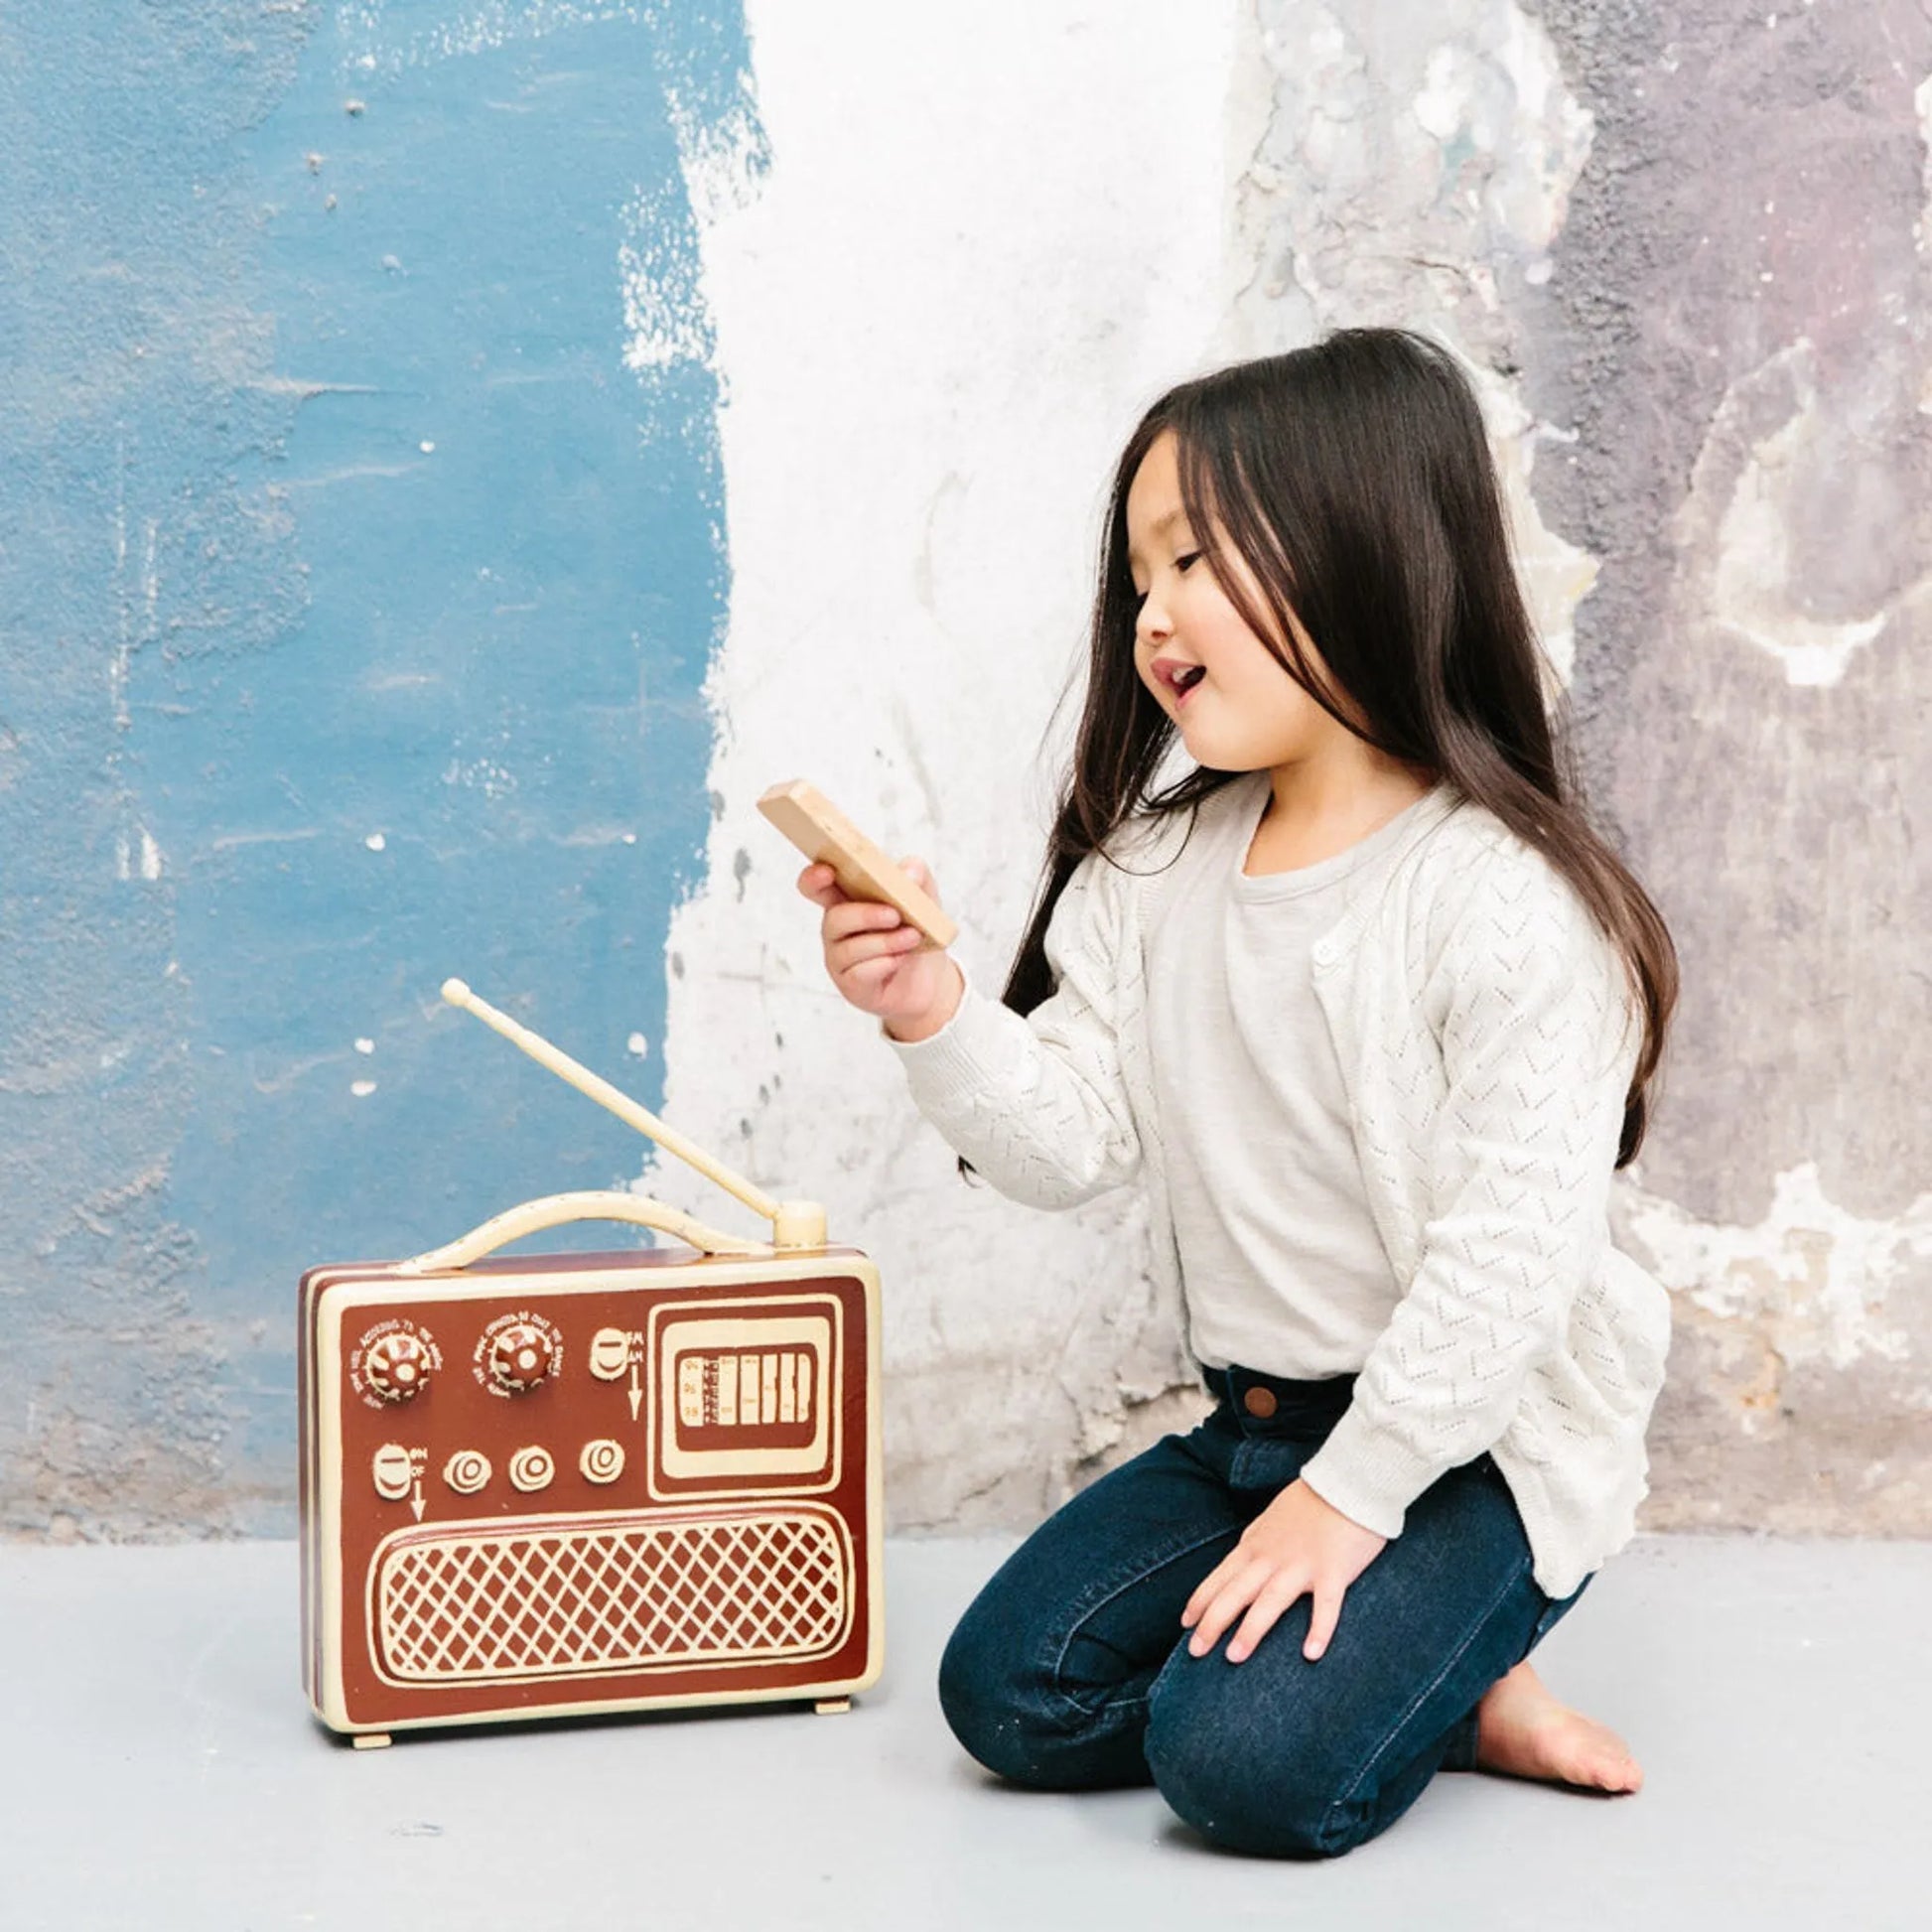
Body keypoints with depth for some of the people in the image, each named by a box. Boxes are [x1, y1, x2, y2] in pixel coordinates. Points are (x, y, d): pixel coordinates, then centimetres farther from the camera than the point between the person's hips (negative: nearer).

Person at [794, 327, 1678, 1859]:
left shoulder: (1506, 902, -19)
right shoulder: (1157, 871, 3)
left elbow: (1516, 1247, -22)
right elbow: (1072, 1141, 0)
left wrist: (1348, 1495, -21)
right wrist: (936, 1018, -18)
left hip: (1477, 1444, -7)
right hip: (1258, 1423, 8)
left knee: (1251, 1766, -24)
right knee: (1011, 1696, -3)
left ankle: (1448, 1667, 7)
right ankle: (1449, 1688, 7)